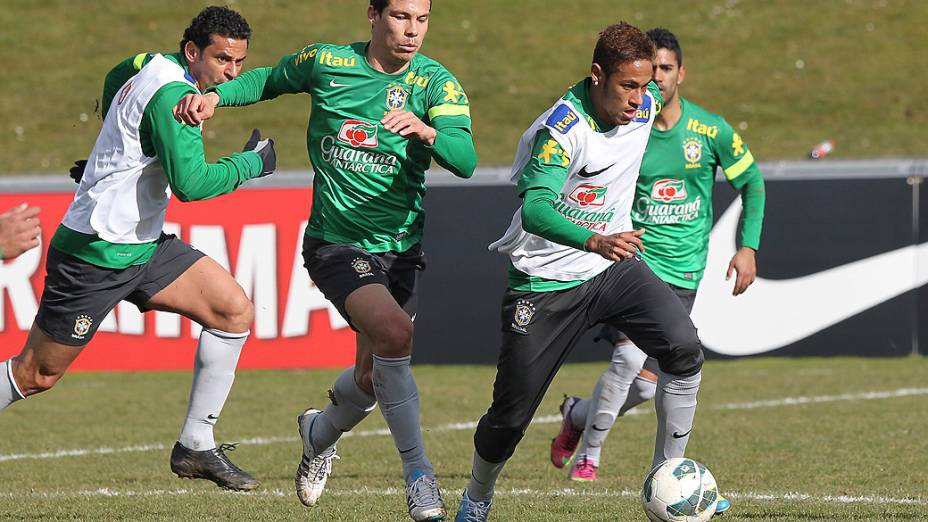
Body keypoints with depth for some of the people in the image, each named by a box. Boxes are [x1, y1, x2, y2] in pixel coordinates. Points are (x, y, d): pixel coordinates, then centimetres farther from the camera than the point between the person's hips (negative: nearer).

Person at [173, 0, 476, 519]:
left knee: (373, 377, 10)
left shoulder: (435, 83, -6)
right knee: (394, 334, -28)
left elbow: (465, 160, -22)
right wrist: (215, 96, 2)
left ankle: (321, 431, 45)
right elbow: (271, 80, 18)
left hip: (402, 249, 3)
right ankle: (419, 473, -20)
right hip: (336, 242, -3)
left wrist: (427, 130, -42)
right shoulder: (326, 62, -4)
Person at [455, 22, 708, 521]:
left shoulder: (646, 105, -5)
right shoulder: (563, 128, -26)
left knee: (684, 349, -22)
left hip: (615, 268, 5)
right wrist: (594, 242, -57)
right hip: (545, 283, -5)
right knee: (510, 416, 3)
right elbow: (535, 209, -40)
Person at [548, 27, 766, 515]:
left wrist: (748, 246, 2)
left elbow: (751, 181, 10)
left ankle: (578, 415, 30)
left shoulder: (710, 130, -3)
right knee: (631, 356, -23)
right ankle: (588, 454, -1)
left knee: (646, 384, -2)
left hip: (682, 273, 2)